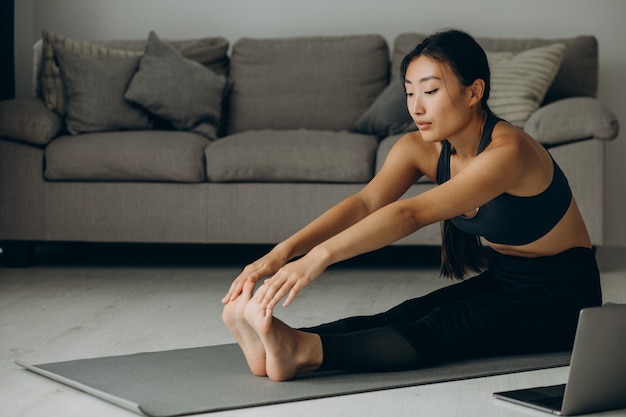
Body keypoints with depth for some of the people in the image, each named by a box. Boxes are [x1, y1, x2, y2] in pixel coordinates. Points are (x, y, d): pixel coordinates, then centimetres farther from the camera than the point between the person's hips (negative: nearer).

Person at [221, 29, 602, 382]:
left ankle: (304, 352, -51)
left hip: (564, 296, -7)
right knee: (408, 315, -21)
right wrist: (283, 252, -37)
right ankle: (279, 341, -42)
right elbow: (365, 202, -22)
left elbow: (412, 215, -41)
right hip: (501, 283, 7)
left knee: (449, 325, -31)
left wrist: (320, 257, -51)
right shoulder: (420, 148, -6)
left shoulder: (506, 151, -28)